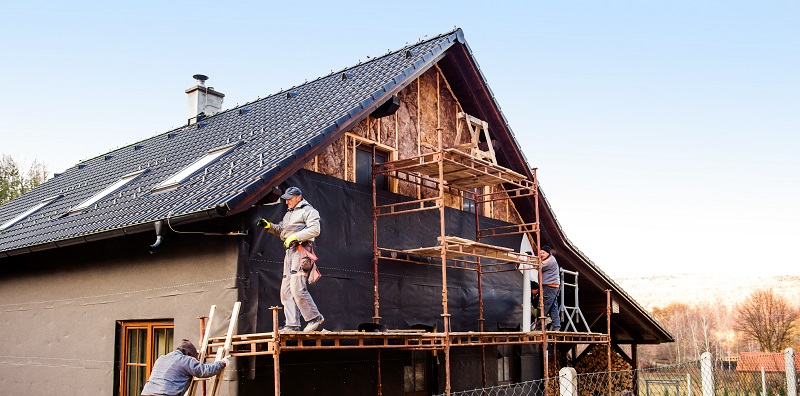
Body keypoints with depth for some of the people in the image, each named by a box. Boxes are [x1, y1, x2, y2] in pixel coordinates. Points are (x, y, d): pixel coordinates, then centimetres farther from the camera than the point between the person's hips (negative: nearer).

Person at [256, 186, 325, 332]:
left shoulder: (308, 211, 1)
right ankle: (292, 324, 2)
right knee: (286, 290, 2)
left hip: (301, 250, -9)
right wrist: (268, 225, 12)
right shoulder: (288, 214, 28)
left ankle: (314, 317, -8)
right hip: (290, 251, 9)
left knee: (297, 288, -18)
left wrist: (294, 237, -17)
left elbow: (314, 230, -13)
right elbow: (280, 230, 29)